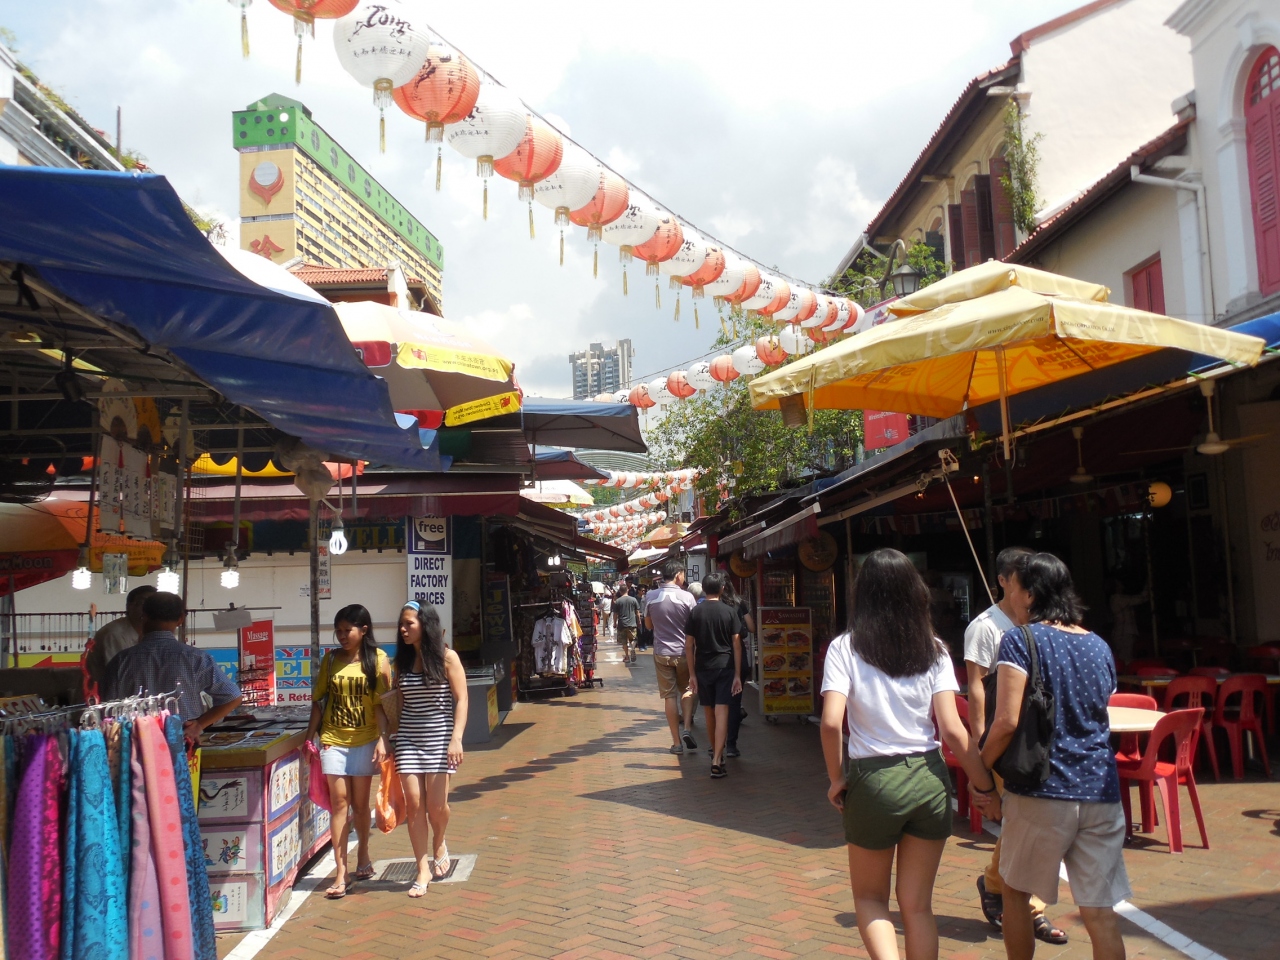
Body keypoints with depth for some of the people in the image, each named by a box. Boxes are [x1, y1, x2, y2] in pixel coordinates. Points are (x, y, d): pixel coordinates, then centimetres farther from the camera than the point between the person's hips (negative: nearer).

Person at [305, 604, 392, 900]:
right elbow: (319, 700, 8)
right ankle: (341, 872, 2)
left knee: (360, 802, 10)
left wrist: (383, 739, -14)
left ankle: (363, 855, 32)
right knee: (339, 802, -1)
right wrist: (309, 737, 4)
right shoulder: (331, 659, 3)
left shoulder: (378, 660, -4)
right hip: (333, 739, 1)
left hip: (364, 741, -1)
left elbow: (382, 703, -7)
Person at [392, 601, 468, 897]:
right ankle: (424, 870, 10)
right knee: (413, 804, 0)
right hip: (409, 739, 4)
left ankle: (439, 845, 29)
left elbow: (461, 700, -7)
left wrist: (456, 738, -17)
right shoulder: (402, 661, 7)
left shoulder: (447, 658, -6)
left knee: (436, 805, -3)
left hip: (439, 738, -3)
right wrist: (389, 739, 6)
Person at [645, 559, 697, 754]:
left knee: (669, 696, 6)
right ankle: (687, 729, -1)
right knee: (686, 690, 18)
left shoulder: (650, 597, -2)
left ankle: (677, 742, 9)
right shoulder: (687, 597, -10)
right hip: (683, 652, -1)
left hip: (661, 653, 1)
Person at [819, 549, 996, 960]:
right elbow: (952, 728, -6)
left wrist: (836, 777, -2)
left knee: (870, 897, 18)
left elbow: (831, 721, -16)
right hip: (929, 779, 2)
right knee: (917, 904, 15)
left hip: (873, 779, -2)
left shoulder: (845, 647, -6)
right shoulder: (933, 648, 0)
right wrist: (985, 785, 5)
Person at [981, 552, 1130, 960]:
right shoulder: (1099, 646, 11)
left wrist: (979, 769, -3)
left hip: (1042, 792, -5)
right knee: (1100, 912, 5)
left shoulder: (1020, 641, -8)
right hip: (1101, 792, 5)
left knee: (1016, 892, 16)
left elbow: (1007, 721, -16)